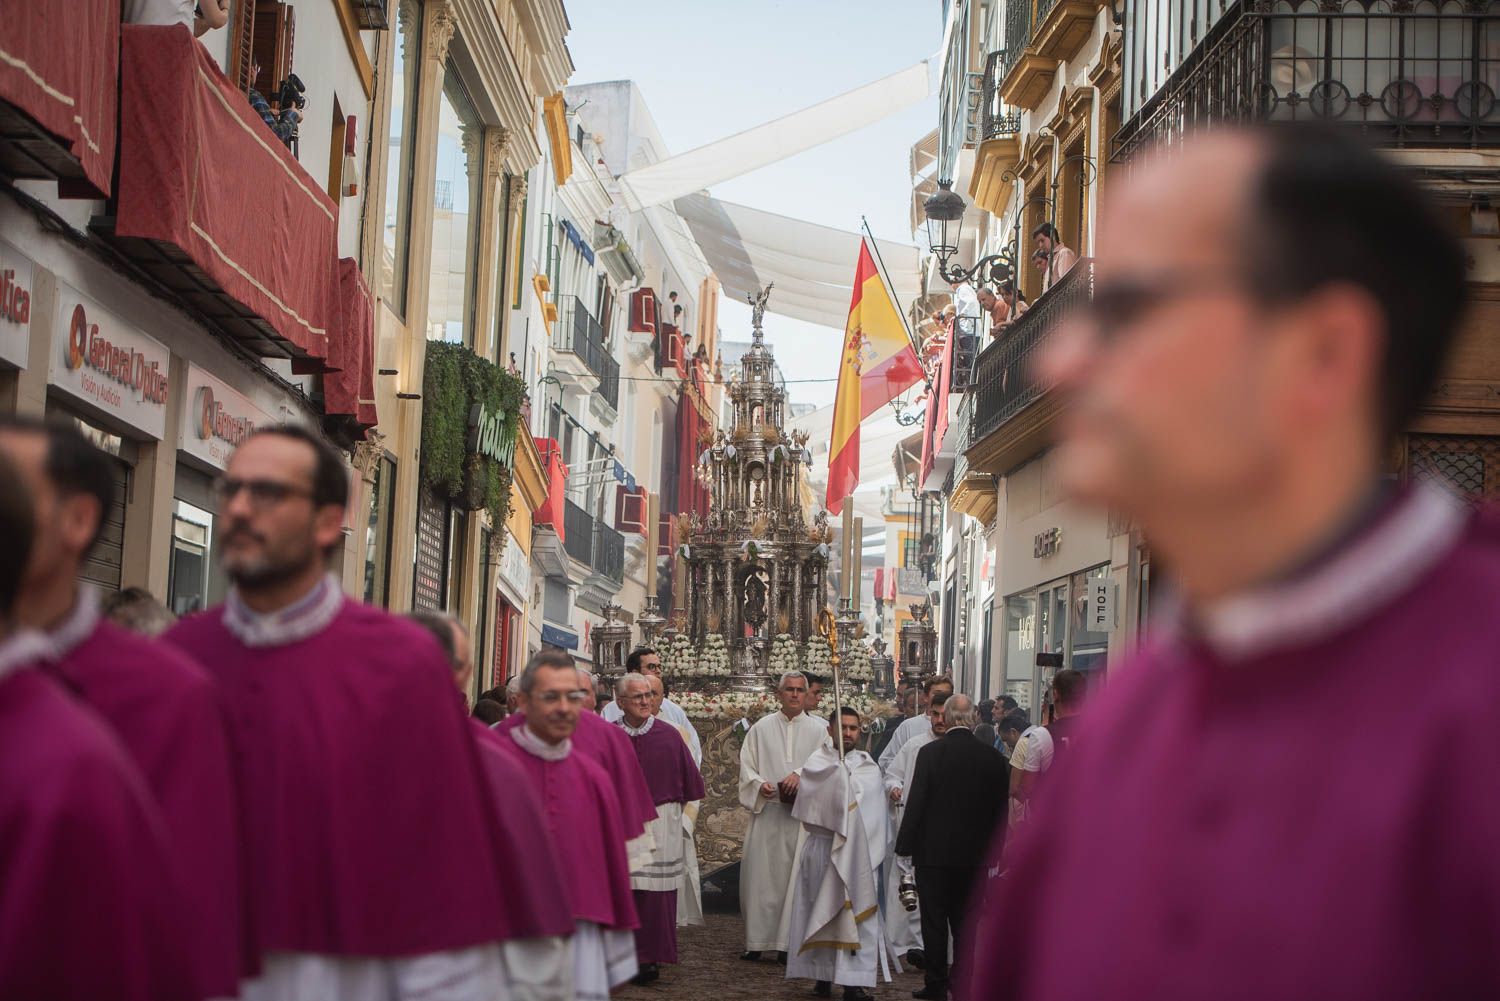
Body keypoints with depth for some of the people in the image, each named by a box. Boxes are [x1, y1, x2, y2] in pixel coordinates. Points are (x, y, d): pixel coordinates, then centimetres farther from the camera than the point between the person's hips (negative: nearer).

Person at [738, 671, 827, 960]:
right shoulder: (761, 728, 9)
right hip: (767, 813, 0)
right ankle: (757, 941, 6)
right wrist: (759, 785, -12)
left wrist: (800, 774, -18)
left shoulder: (817, 730, 8)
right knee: (760, 875, -1)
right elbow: (746, 766, 7)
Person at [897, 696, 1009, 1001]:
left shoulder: (931, 753, -11)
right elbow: (999, 808, 4)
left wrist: (906, 845, -3)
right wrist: (991, 852, 13)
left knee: (934, 921, 5)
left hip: (934, 851, -3)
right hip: (973, 854, 3)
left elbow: (916, 802, -11)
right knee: (965, 922, 12)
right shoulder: (992, 758, -1)